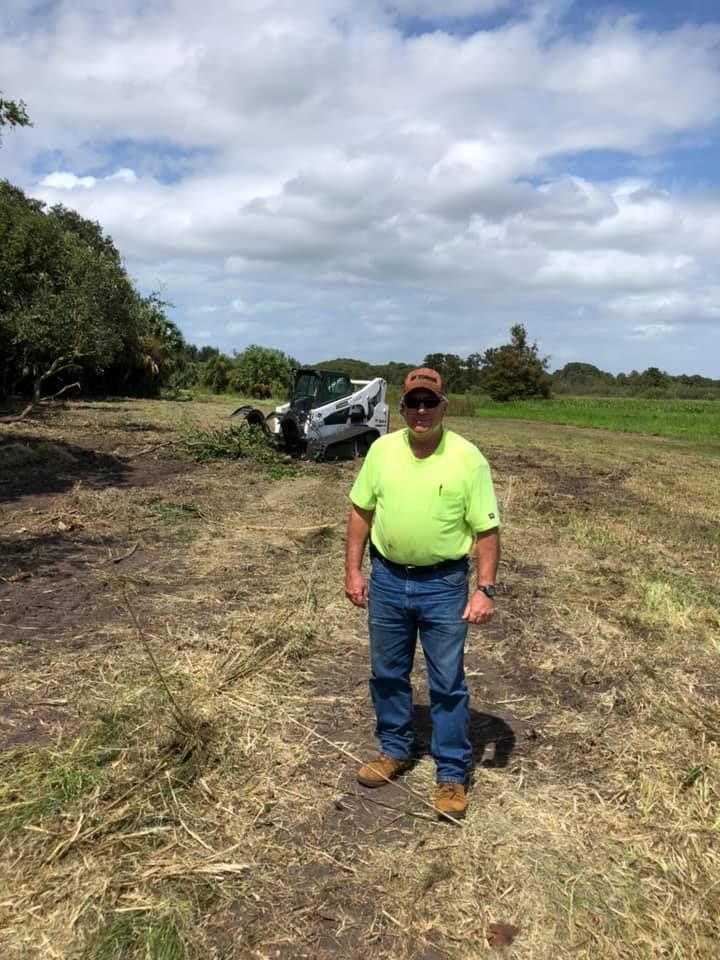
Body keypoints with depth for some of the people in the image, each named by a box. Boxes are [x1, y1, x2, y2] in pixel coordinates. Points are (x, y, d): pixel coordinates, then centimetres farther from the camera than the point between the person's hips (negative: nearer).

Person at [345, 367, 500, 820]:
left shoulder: (468, 458, -11)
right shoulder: (382, 450, -2)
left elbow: (487, 530, -9)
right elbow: (361, 511, 7)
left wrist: (486, 590, -14)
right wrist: (354, 569, 4)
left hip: (444, 585, -3)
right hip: (387, 580, 4)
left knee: (447, 682, 6)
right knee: (387, 673, 17)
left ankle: (453, 774, 22)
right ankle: (395, 751, 37)